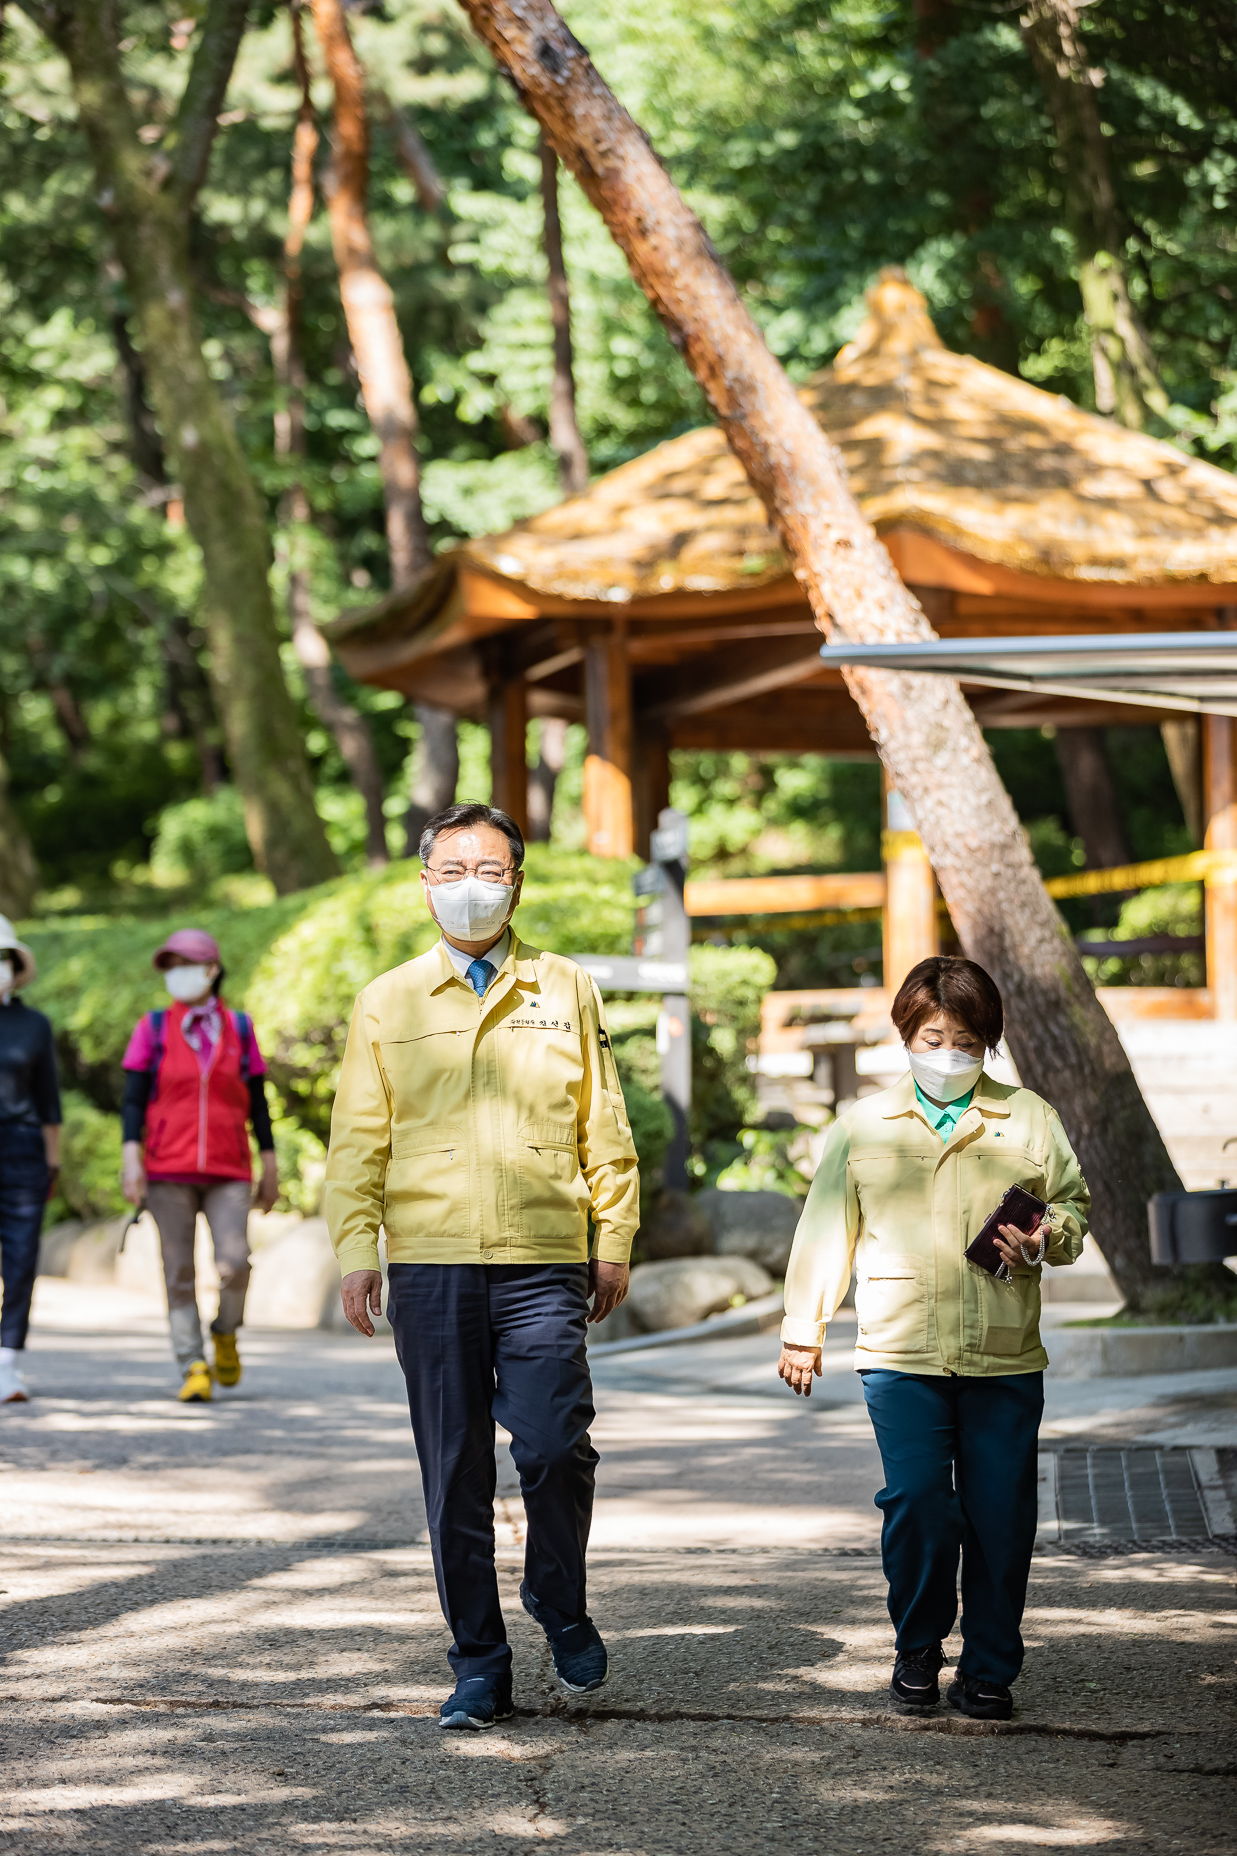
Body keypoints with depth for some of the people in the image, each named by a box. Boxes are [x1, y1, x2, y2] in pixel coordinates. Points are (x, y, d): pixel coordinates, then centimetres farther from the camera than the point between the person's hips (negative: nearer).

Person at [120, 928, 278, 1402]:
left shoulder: (238, 1028, 9)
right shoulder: (153, 1029, 6)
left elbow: (257, 1101, 12)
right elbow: (133, 1099, 2)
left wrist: (269, 1167, 10)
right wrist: (130, 1157, -10)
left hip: (228, 1171, 0)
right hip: (168, 1169, 0)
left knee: (234, 1263, -15)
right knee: (179, 1272, -3)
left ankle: (224, 1334, 13)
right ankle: (192, 1367, 3)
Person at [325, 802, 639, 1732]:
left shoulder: (567, 990, 12)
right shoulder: (388, 1002, 11)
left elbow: (605, 1126, 12)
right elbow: (358, 1139, 9)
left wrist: (615, 1240, 6)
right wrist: (357, 1250, 0)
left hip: (544, 1259, -1)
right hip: (430, 1262, 1)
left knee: (553, 1446, -14)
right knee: (454, 1472, 3)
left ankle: (561, 1603, 14)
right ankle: (479, 1666, 12)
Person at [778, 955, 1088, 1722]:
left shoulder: (1029, 1119, 10)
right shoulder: (864, 1124, 10)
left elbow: (1073, 1202, 16)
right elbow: (827, 1229, 12)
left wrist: (1045, 1241, -6)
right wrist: (804, 1330, 10)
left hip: (1005, 1356, 1)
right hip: (901, 1351, -1)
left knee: (1001, 1511, 0)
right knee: (916, 1501, -9)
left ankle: (990, 1667, 14)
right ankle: (918, 1650, 12)